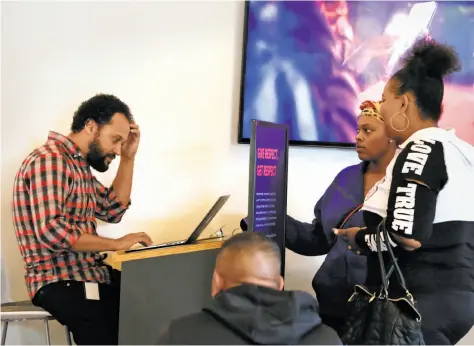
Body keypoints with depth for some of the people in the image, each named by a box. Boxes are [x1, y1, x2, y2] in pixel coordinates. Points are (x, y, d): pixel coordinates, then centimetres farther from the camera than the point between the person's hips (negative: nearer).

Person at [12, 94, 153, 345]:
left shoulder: (79, 165, 15)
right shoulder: (50, 160, -15)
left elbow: (114, 210, 17)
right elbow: (51, 231, -25)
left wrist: (128, 158, 11)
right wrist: (117, 244, -19)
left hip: (86, 273, 9)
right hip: (60, 281, -9)